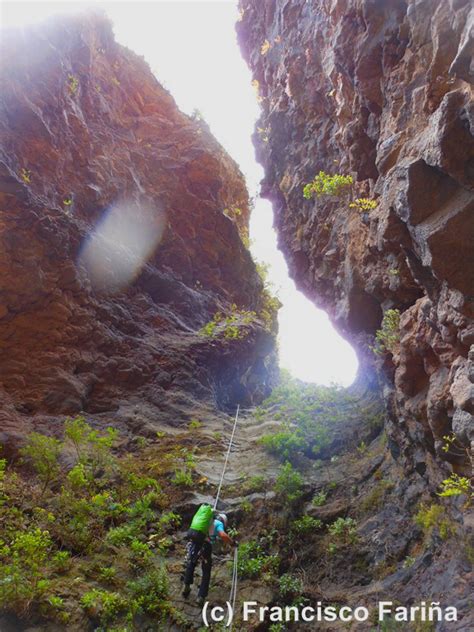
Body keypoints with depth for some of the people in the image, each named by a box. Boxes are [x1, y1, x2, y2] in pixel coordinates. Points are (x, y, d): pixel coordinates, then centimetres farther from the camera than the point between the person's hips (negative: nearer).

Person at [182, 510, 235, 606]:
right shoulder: (219, 523, 11)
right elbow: (223, 535, -8)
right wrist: (232, 542, 7)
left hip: (192, 543, 4)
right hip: (205, 545, -4)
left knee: (190, 564, 33)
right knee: (206, 573, 18)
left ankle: (186, 586, 25)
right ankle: (201, 597, 14)